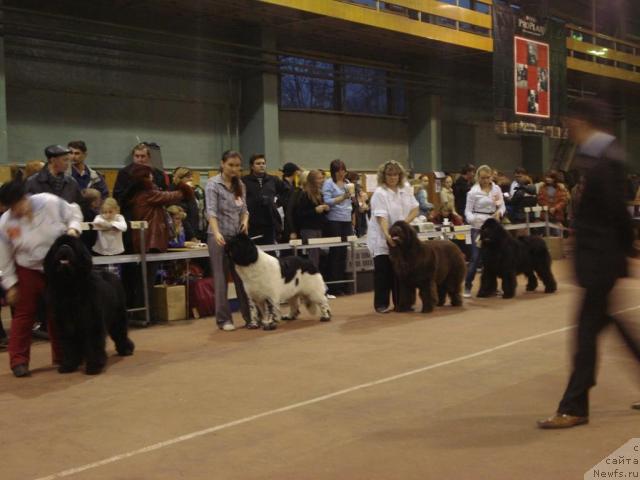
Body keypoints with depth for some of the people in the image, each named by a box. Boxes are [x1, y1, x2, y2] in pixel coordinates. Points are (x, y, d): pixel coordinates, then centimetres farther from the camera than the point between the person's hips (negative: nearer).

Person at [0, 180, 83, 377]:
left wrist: (73, 228, -19)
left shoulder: (50, 202, -19)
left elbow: (74, 213, 0)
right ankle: (19, 361, 7)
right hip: (27, 271, -1)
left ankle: (62, 357, 24)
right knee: (23, 315, 0)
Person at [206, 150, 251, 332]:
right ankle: (223, 319, 7)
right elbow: (211, 211, -18)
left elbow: (244, 209, 13)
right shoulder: (213, 184, -7)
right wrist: (216, 233, -33)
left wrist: (245, 221, -10)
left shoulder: (241, 185, 11)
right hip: (220, 236, -5)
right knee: (221, 278, 1)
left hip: (238, 236, 5)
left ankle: (250, 316, 12)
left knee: (243, 276, 6)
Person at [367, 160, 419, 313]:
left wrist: (405, 222, -12)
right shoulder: (379, 193, -13)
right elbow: (381, 217, -24)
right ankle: (381, 304, 3)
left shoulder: (406, 189, 6)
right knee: (383, 272, -4)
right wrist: (388, 235, -38)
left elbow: (415, 209, 6)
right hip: (382, 239, -5)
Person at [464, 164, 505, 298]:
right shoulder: (473, 191, -7)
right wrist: (473, 219, -26)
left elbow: (502, 206, 9)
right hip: (478, 227, -4)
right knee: (476, 257, -8)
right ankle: (467, 286, -1)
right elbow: (468, 211, -6)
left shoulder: (497, 189, 4)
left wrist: (499, 212, -13)